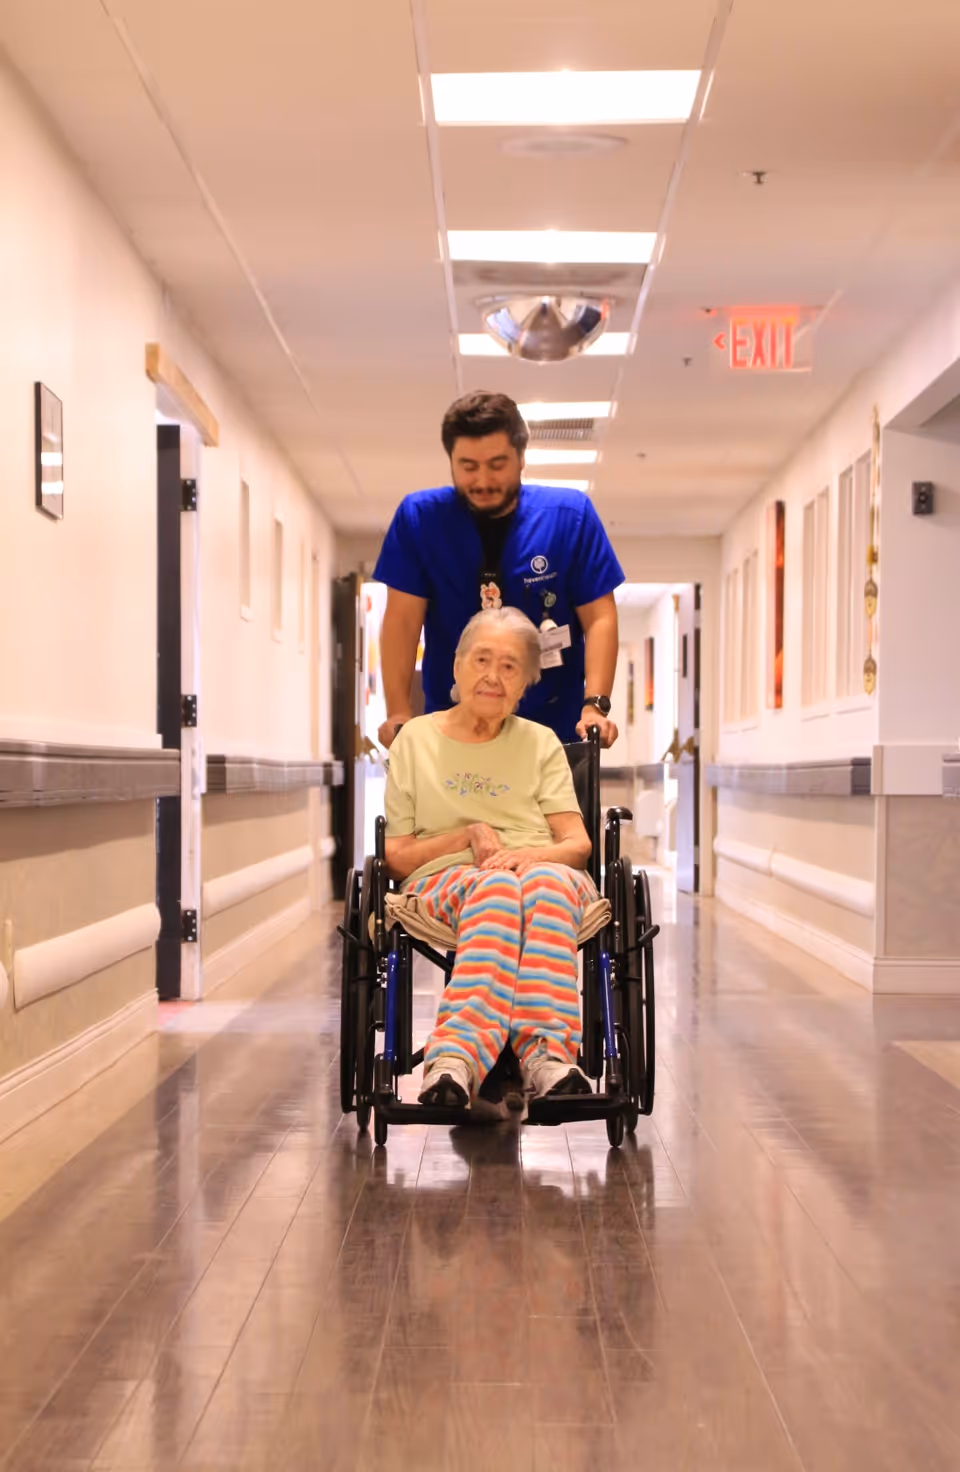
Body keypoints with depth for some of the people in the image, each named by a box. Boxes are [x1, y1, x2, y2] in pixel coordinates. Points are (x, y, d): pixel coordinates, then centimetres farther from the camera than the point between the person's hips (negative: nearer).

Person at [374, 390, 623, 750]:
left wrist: (595, 705, -19)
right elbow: (403, 620, -6)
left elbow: (599, 618, -5)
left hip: (553, 729, 0)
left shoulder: (570, 515, -4)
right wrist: (398, 713, -16)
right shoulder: (419, 516, -3)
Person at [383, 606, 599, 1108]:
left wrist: (528, 854, -12)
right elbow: (393, 857, 11)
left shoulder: (541, 743, 21)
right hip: (443, 881, -1)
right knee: (497, 886, -39)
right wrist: (467, 836, -5)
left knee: (547, 880, -39)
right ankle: (541, 1050, -58)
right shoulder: (415, 739, 17)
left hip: (547, 874, 1)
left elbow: (579, 844, 10)